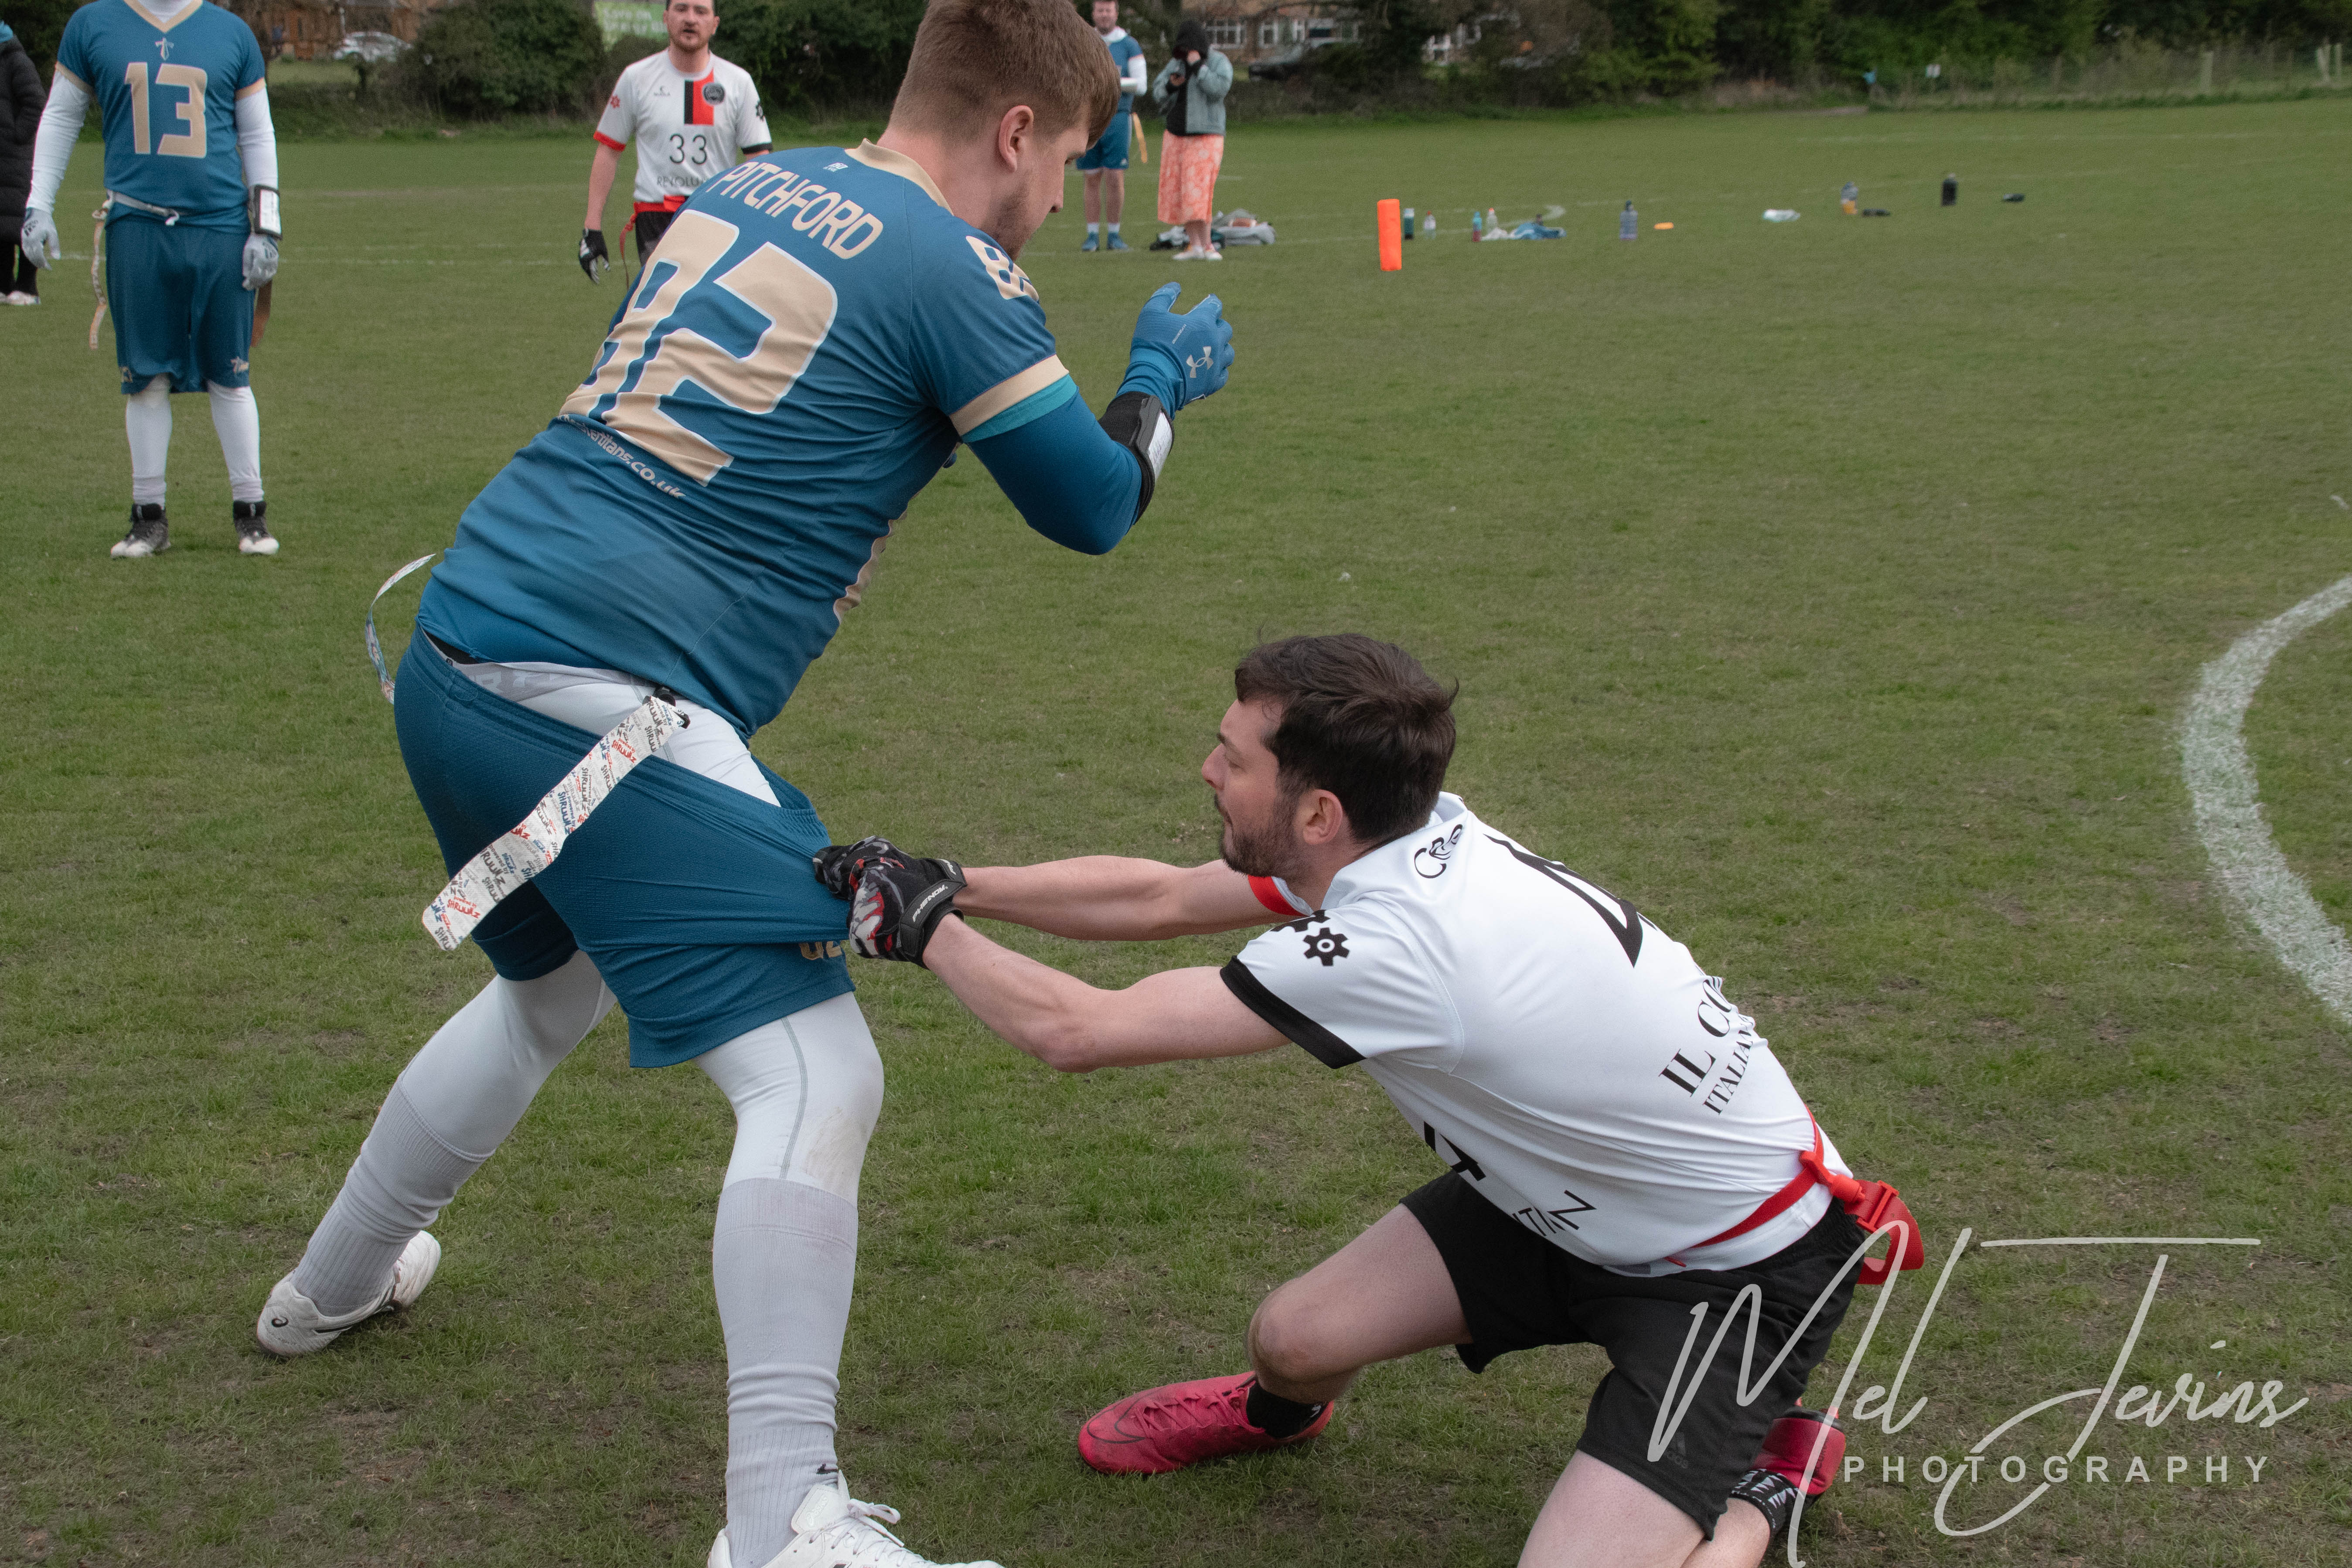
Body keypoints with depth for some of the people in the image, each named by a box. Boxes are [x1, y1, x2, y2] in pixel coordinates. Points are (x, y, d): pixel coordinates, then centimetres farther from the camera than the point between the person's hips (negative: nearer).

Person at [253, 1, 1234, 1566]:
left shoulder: (756, 184, 14)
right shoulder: (956, 275, -9)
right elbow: (1091, 506, 2)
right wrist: (1161, 389, 21)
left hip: (459, 651, 9)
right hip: (603, 697, -9)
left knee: (552, 986, 33)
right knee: (814, 1076, -7)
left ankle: (335, 1286, 52)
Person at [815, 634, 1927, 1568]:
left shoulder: (1390, 948, -35)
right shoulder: (1405, 837, -11)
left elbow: (1074, 1031, -25)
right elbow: (1156, 900, 5)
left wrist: (924, 927, -10)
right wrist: (947, 883, 1)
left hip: (1742, 1268, -8)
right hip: (1573, 1197, 8)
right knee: (1293, 1338, 3)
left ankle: (1769, 1473, 7)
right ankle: (1275, 1413, 39)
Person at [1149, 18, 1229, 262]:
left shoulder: (1219, 63, -4)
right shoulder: (1176, 63, 10)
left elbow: (1219, 89, -21)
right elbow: (1158, 95, 10)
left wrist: (1198, 66, -20)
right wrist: (1171, 85, -10)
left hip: (1206, 137, -6)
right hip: (1177, 136, 6)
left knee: (1198, 191, -15)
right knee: (1180, 193, 2)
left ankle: (1207, 246, -10)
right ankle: (1194, 246, 7)